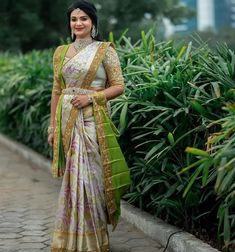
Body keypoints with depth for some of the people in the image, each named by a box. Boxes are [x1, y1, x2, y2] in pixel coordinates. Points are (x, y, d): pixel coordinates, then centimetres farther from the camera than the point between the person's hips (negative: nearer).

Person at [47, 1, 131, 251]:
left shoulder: (105, 50, -1)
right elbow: (56, 91, 12)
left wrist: (91, 97, -16)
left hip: (92, 120, -4)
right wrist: (53, 126, 8)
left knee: (90, 175, -4)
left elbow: (118, 86, -2)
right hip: (67, 119, 4)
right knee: (73, 175, 7)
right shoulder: (61, 52, 11)